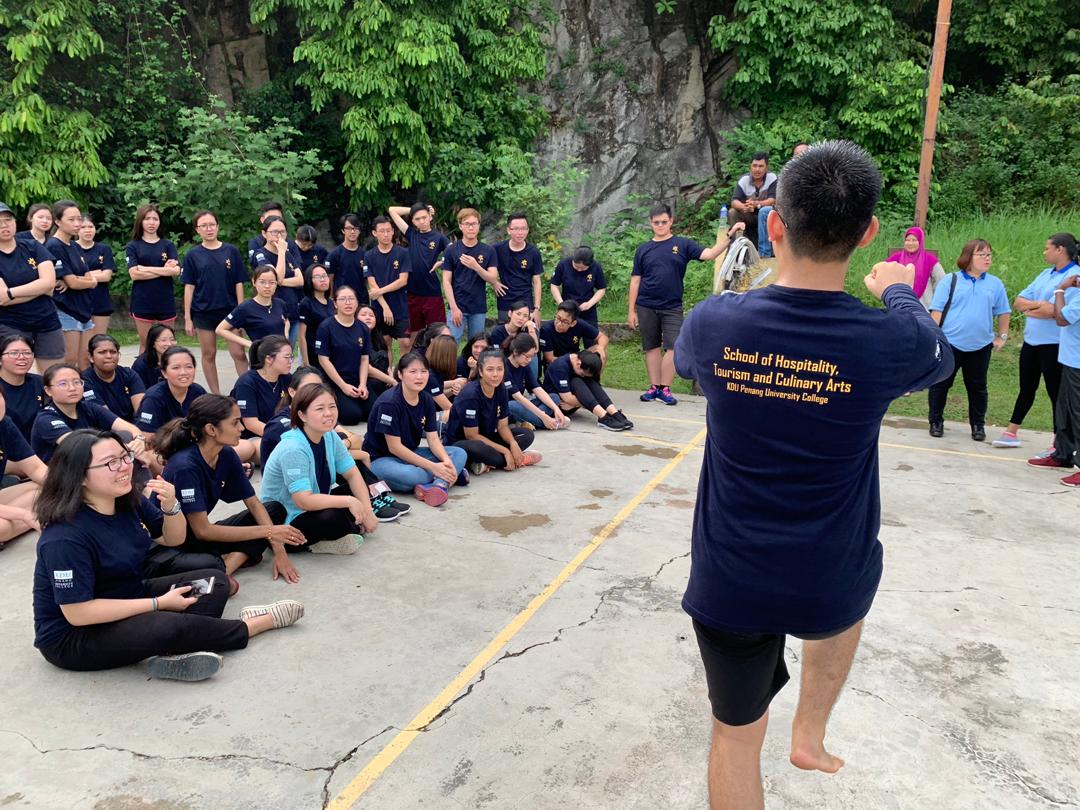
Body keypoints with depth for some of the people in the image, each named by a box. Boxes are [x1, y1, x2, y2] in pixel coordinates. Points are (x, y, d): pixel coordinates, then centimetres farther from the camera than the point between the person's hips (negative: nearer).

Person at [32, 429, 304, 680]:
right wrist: (160, 603, -22)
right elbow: (77, 612, -27)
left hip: (128, 599, 9)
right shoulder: (65, 536, -27)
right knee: (169, 626, -32)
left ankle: (177, 652, -28)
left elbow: (174, 539, 10)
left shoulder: (128, 501, -3)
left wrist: (170, 506, -14)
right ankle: (250, 625, -6)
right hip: (72, 637, -9)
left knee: (213, 581, -1)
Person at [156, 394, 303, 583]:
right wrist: (267, 531, -23)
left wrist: (279, 551, -10)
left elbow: (253, 503, 0)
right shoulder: (185, 466, -26)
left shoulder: (227, 454, -4)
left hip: (201, 535, 10)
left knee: (275, 509, -2)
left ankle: (226, 566, -17)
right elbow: (202, 530, -26)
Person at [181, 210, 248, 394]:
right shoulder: (193, 255, 2)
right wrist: (187, 318, -1)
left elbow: (238, 284, 2)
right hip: (203, 312, 1)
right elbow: (189, 287, 3)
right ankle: (216, 395, 18)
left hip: (230, 310, -1)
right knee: (208, 355, 8)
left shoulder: (231, 251, 1)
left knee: (238, 353, -6)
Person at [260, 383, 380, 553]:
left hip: (315, 507, 9)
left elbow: (352, 474, 2)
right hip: (284, 524, -9)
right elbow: (304, 501, -32)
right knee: (333, 517, -33)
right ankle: (357, 529, 0)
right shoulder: (292, 449, -27)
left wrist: (367, 510, -10)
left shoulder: (329, 436, -4)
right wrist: (349, 501, -28)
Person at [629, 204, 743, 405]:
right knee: (652, 347, 7)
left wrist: (730, 234, -20)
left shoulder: (683, 244, 3)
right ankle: (654, 387, 15)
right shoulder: (643, 250, 8)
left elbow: (710, 254, -8)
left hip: (672, 307, -1)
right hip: (646, 307, 1)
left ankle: (665, 388, 2)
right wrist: (631, 311, 3)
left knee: (674, 347, -7)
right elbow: (635, 281, 8)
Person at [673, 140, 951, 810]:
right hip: (831, 585, 0)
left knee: (737, 737, 19)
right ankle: (810, 736, 46)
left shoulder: (715, 322, -16)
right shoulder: (891, 341, -19)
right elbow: (941, 356, 8)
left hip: (729, 584, 0)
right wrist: (898, 292, 27)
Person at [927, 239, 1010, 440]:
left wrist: (1002, 337, 12)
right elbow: (937, 311, -4)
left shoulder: (995, 284, 6)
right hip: (949, 343, -2)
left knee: (977, 387, 11)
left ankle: (978, 425, 23)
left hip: (980, 346, 2)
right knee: (940, 384, 5)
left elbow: (1003, 312, 15)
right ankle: (936, 422, 18)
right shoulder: (950, 280, -2)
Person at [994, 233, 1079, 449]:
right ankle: (1011, 432, 29)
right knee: (1026, 388, 18)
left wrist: (1028, 309, -6)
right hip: (1031, 341, 7)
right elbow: (1018, 302, 6)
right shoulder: (1045, 274, 11)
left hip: (1054, 344, -7)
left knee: (1056, 393, 2)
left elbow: (1052, 311, -23)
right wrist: (1039, 305, -12)